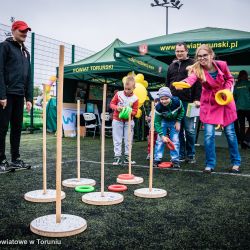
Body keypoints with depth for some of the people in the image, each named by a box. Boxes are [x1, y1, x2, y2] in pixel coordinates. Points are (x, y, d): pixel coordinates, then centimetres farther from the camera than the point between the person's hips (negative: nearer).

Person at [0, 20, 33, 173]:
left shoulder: (26, 52, 21)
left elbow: (28, 77, 19)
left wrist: (29, 98, 11)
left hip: (19, 96, 7)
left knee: (17, 128, 8)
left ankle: (16, 160, 15)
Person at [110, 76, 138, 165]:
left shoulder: (135, 98, -7)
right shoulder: (118, 94, -5)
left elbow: (135, 111, -5)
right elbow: (112, 104, 0)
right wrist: (116, 108, -20)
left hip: (128, 121, 1)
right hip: (117, 120, 0)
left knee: (128, 140, 7)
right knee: (117, 140, 1)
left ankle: (127, 157, 18)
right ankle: (117, 157, 6)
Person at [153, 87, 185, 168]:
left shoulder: (177, 102, -30)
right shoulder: (158, 107, -30)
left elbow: (182, 111, -7)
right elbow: (157, 122, -24)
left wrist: (178, 121, -13)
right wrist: (162, 135, -29)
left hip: (174, 121, 0)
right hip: (163, 121, 0)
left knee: (175, 140, -3)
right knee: (160, 139, -5)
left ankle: (175, 160, 6)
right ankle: (157, 159, 5)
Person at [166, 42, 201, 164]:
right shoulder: (172, 66, 18)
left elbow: (198, 83, -3)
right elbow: (167, 84, 23)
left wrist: (197, 99, -11)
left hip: (188, 102, -4)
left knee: (189, 130, -1)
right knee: (178, 130, 6)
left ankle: (191, 155, 12)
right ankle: (181, 154, 15)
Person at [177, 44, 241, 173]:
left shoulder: (222, 65, -14)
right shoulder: (197, 69, -18)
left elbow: (230, 79, 5)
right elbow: (191, 78, -42)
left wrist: (226, 90, -15)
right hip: (209, 104, -1)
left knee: (230, 133, 7)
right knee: (209, 135, -6)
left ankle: (236, 162, 23)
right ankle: (210, 164, 10)